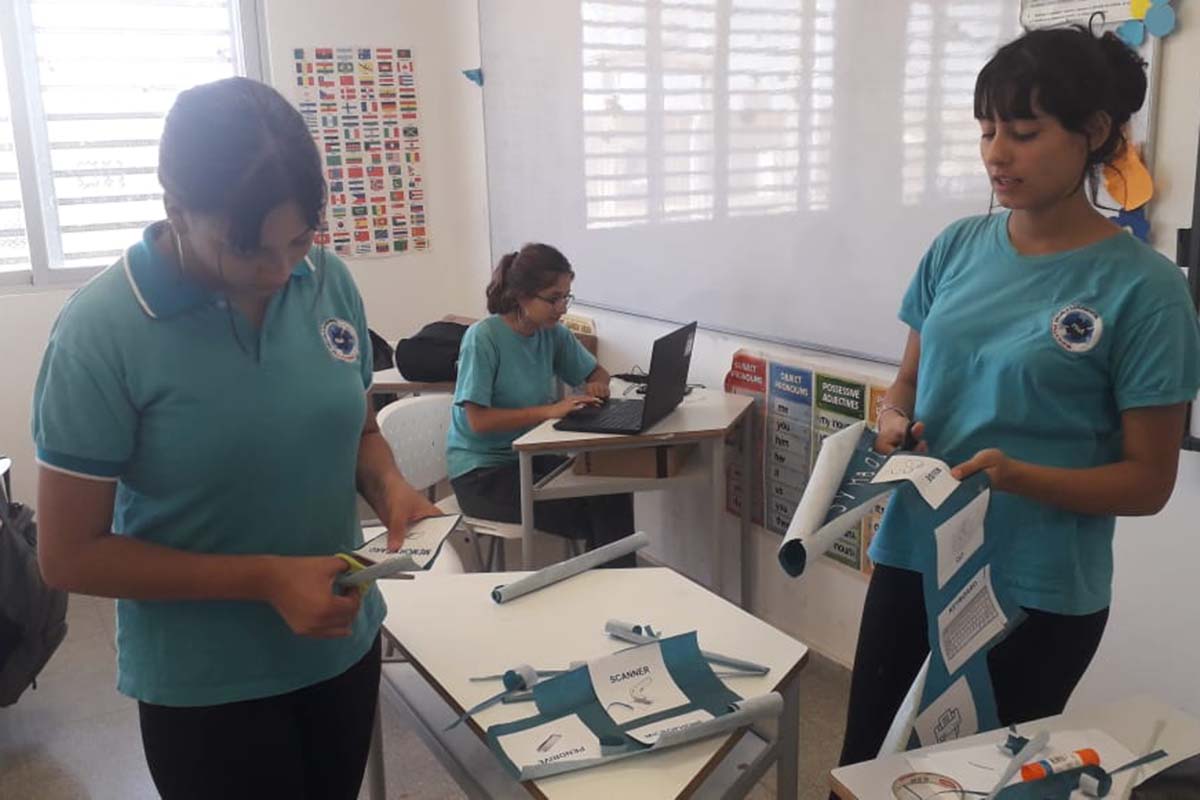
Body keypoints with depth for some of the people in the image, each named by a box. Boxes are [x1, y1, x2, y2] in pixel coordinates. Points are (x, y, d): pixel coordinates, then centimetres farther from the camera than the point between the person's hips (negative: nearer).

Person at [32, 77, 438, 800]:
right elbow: (70, 555, -14)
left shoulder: (330, 281, -7)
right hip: (205, 686, -4)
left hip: (345, 646, 5)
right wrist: (265, 579, -22)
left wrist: (390, 488, -14)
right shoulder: (101, 332, -19)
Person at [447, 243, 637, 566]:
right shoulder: (483, 337, -16)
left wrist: (597, 386, -9)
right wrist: (549, 410, -28)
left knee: (613, 493, -18)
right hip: (481, 472, -6)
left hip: (532, 456, 6)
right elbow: (478, 421, -21)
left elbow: (598, 372, 16)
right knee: (588, 520, -22)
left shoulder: (552, 333, 1)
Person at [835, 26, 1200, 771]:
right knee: (862, 762, 15)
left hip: (1040, 593, -4)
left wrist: (1019, 477, -25)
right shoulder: (959, 247, 0)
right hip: (912, 556, 4)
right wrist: (895, 422, -11)